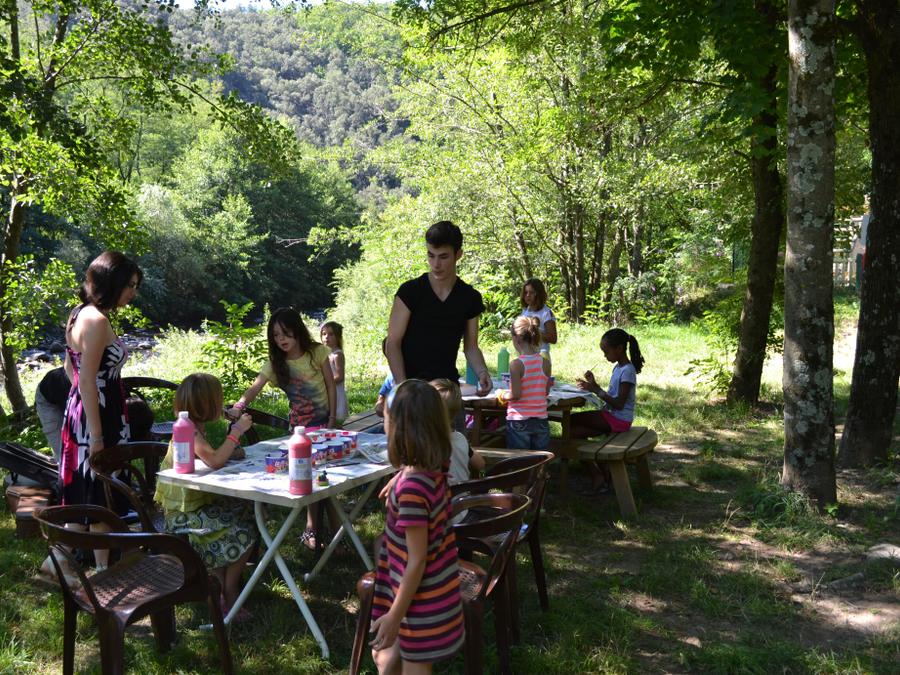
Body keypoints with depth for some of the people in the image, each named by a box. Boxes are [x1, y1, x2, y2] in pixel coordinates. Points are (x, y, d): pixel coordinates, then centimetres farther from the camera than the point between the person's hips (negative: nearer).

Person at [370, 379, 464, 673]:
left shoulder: (411, 487, -29)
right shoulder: (432, 470, -5)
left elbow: (417, 560, -25)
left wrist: (395, 615, -17)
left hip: (421, 598, -8)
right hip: (434, 591, 8)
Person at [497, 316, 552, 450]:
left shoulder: (516, 364, -15)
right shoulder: (545, 362, -1)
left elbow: (515, 395, -16)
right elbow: (546, 392, 6)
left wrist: (502, 395, 2)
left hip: (519, 420, -4)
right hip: (541, 420, 4)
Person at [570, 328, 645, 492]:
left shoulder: (627, 371, -17)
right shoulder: (618, 367, 13)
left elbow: (619, 404, -22)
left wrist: (596, 390, -21)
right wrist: (594, 385, 1)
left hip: (619, 419, -10)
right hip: (611, 415, 10)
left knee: (572, 425, -15)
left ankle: (597, 475, -5)